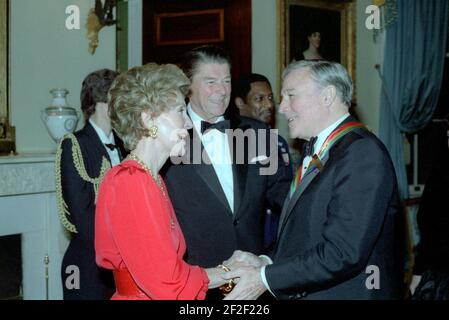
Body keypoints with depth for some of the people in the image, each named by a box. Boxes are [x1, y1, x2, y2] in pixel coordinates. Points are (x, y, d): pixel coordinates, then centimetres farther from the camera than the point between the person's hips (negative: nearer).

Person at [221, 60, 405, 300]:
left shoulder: (363, 154, -18)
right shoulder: (316, 154, 11)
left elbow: (342, 254, -24)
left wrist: (265, 278, -19)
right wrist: (265, 262, -3)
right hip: (304, 293, 8)